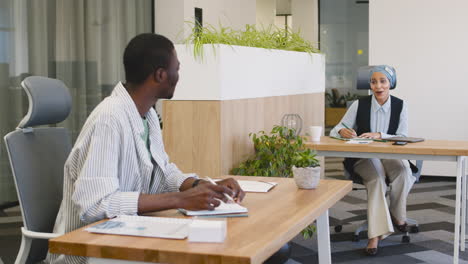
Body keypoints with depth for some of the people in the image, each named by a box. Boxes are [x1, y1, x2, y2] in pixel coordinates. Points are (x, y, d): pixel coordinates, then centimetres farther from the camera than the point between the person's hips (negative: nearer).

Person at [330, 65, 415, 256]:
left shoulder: (400, 106, 1)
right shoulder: (359, 104, -2)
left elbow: (403, 138, -5)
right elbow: (336, 130, -2)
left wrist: (380, 135, -24)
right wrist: (343, 131, -27)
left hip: (392, 156, 1)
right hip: (363, 157, -1)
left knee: (404, 172, -32)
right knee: (377, 179, -33)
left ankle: (396, 214, -5)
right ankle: (376, 234, -34)